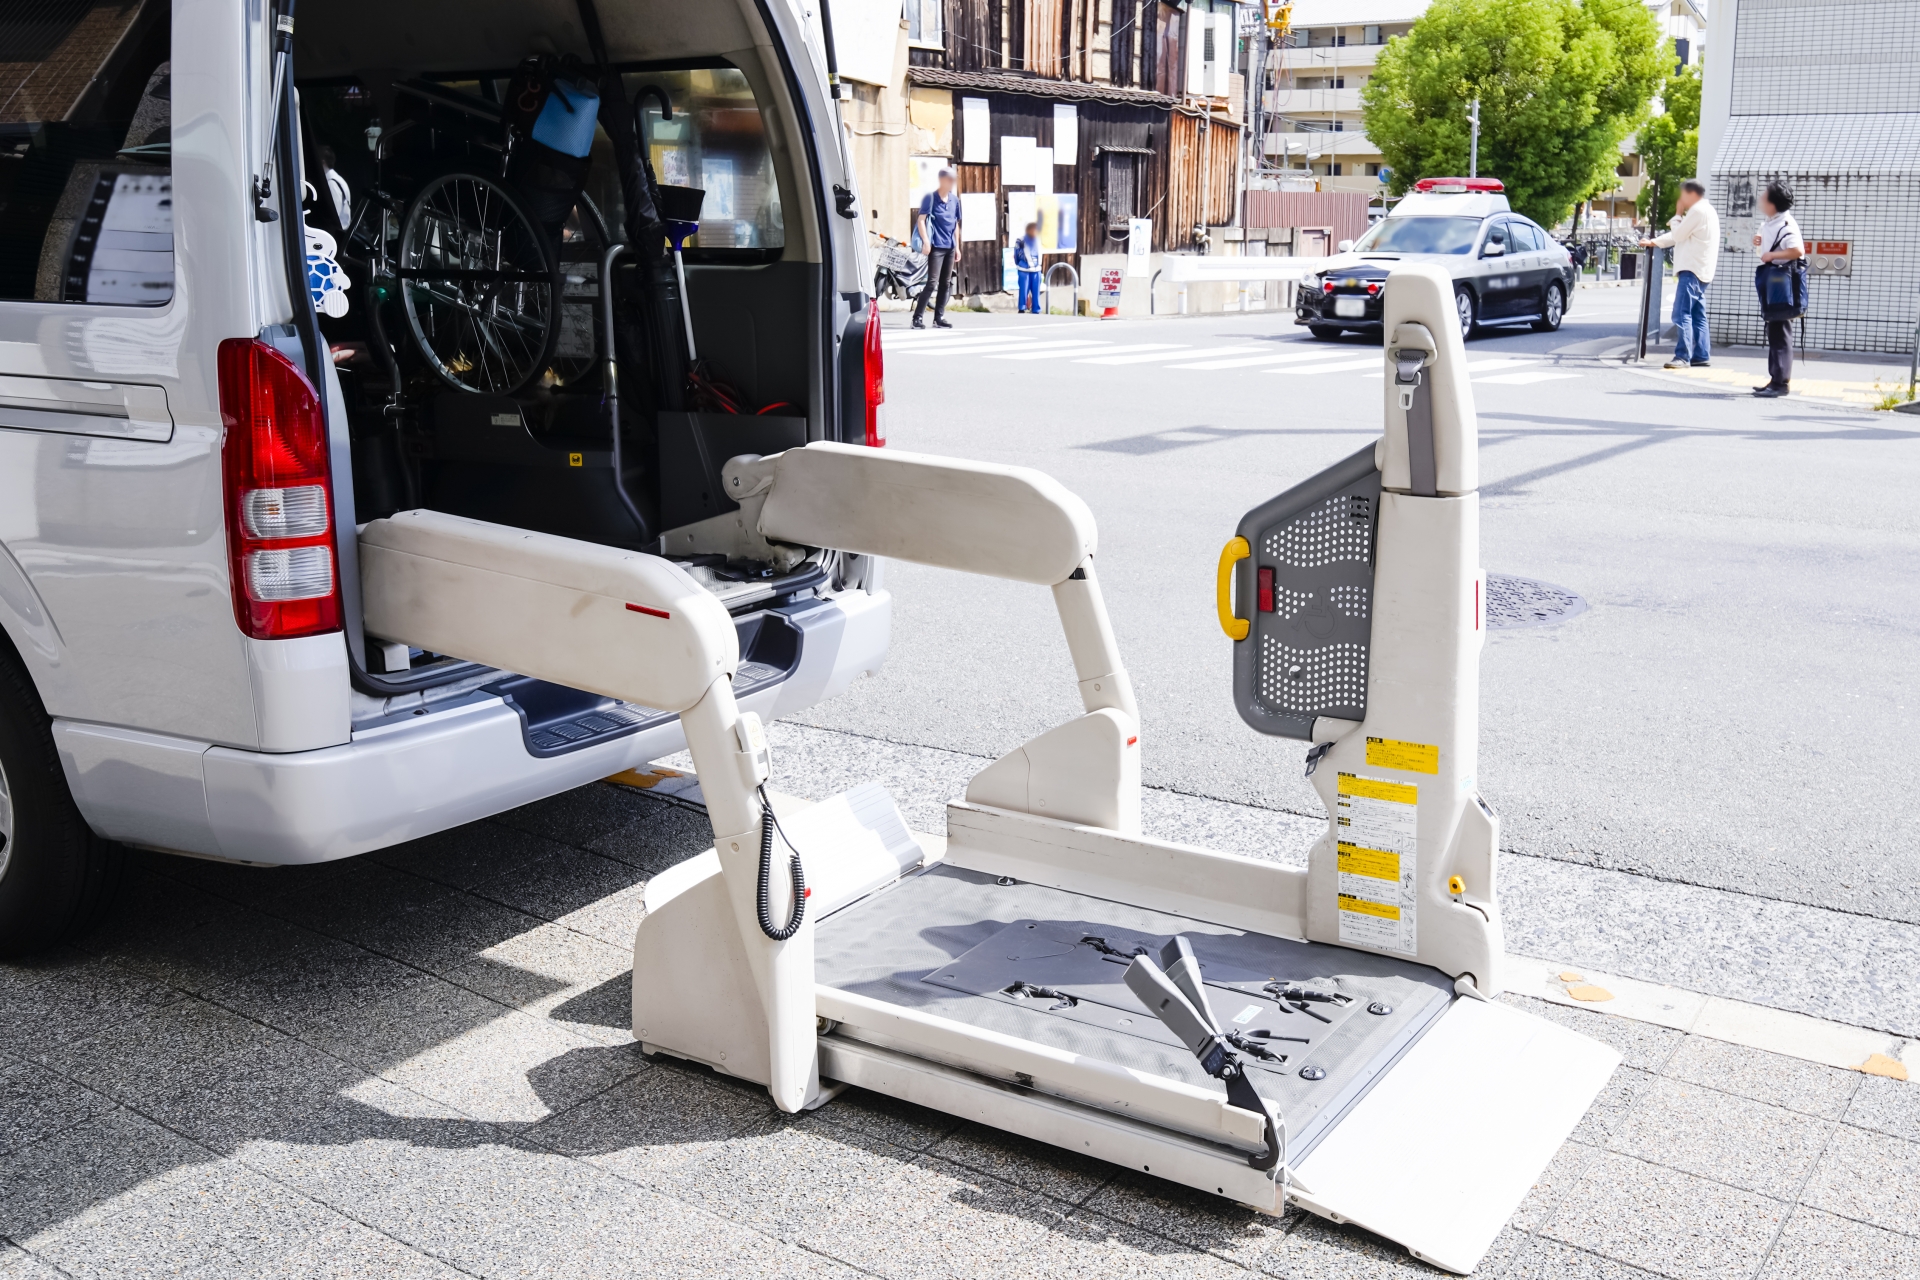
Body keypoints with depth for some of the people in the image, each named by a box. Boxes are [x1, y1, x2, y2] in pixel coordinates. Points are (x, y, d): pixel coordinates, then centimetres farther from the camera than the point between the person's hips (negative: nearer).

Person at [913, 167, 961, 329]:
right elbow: (921, 220, -9)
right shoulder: (930, 197, -5)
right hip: (936, 246, -7)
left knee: (945, 283, 8)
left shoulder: (955, 199, 13)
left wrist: (957, 246, 18)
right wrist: (926, 242, -17)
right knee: (932, 282, -13)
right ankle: (918, 317, -11)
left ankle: (939, 317, 14)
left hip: (950, 247, 7)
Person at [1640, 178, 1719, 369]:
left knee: (1682, 314, -15)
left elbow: (1677, 235, -9)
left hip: (1691, 271, -11)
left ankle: (1682, 356, -21)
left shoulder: (1698, 210, -9)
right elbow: (1679, 236, 27)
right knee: (1698, 315, 10)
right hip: (1701, 272, 11)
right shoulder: (1706, 211, 24)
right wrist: (1653, 242, 26)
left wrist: (1678, 215, 4)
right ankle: (1701, 356, 11)